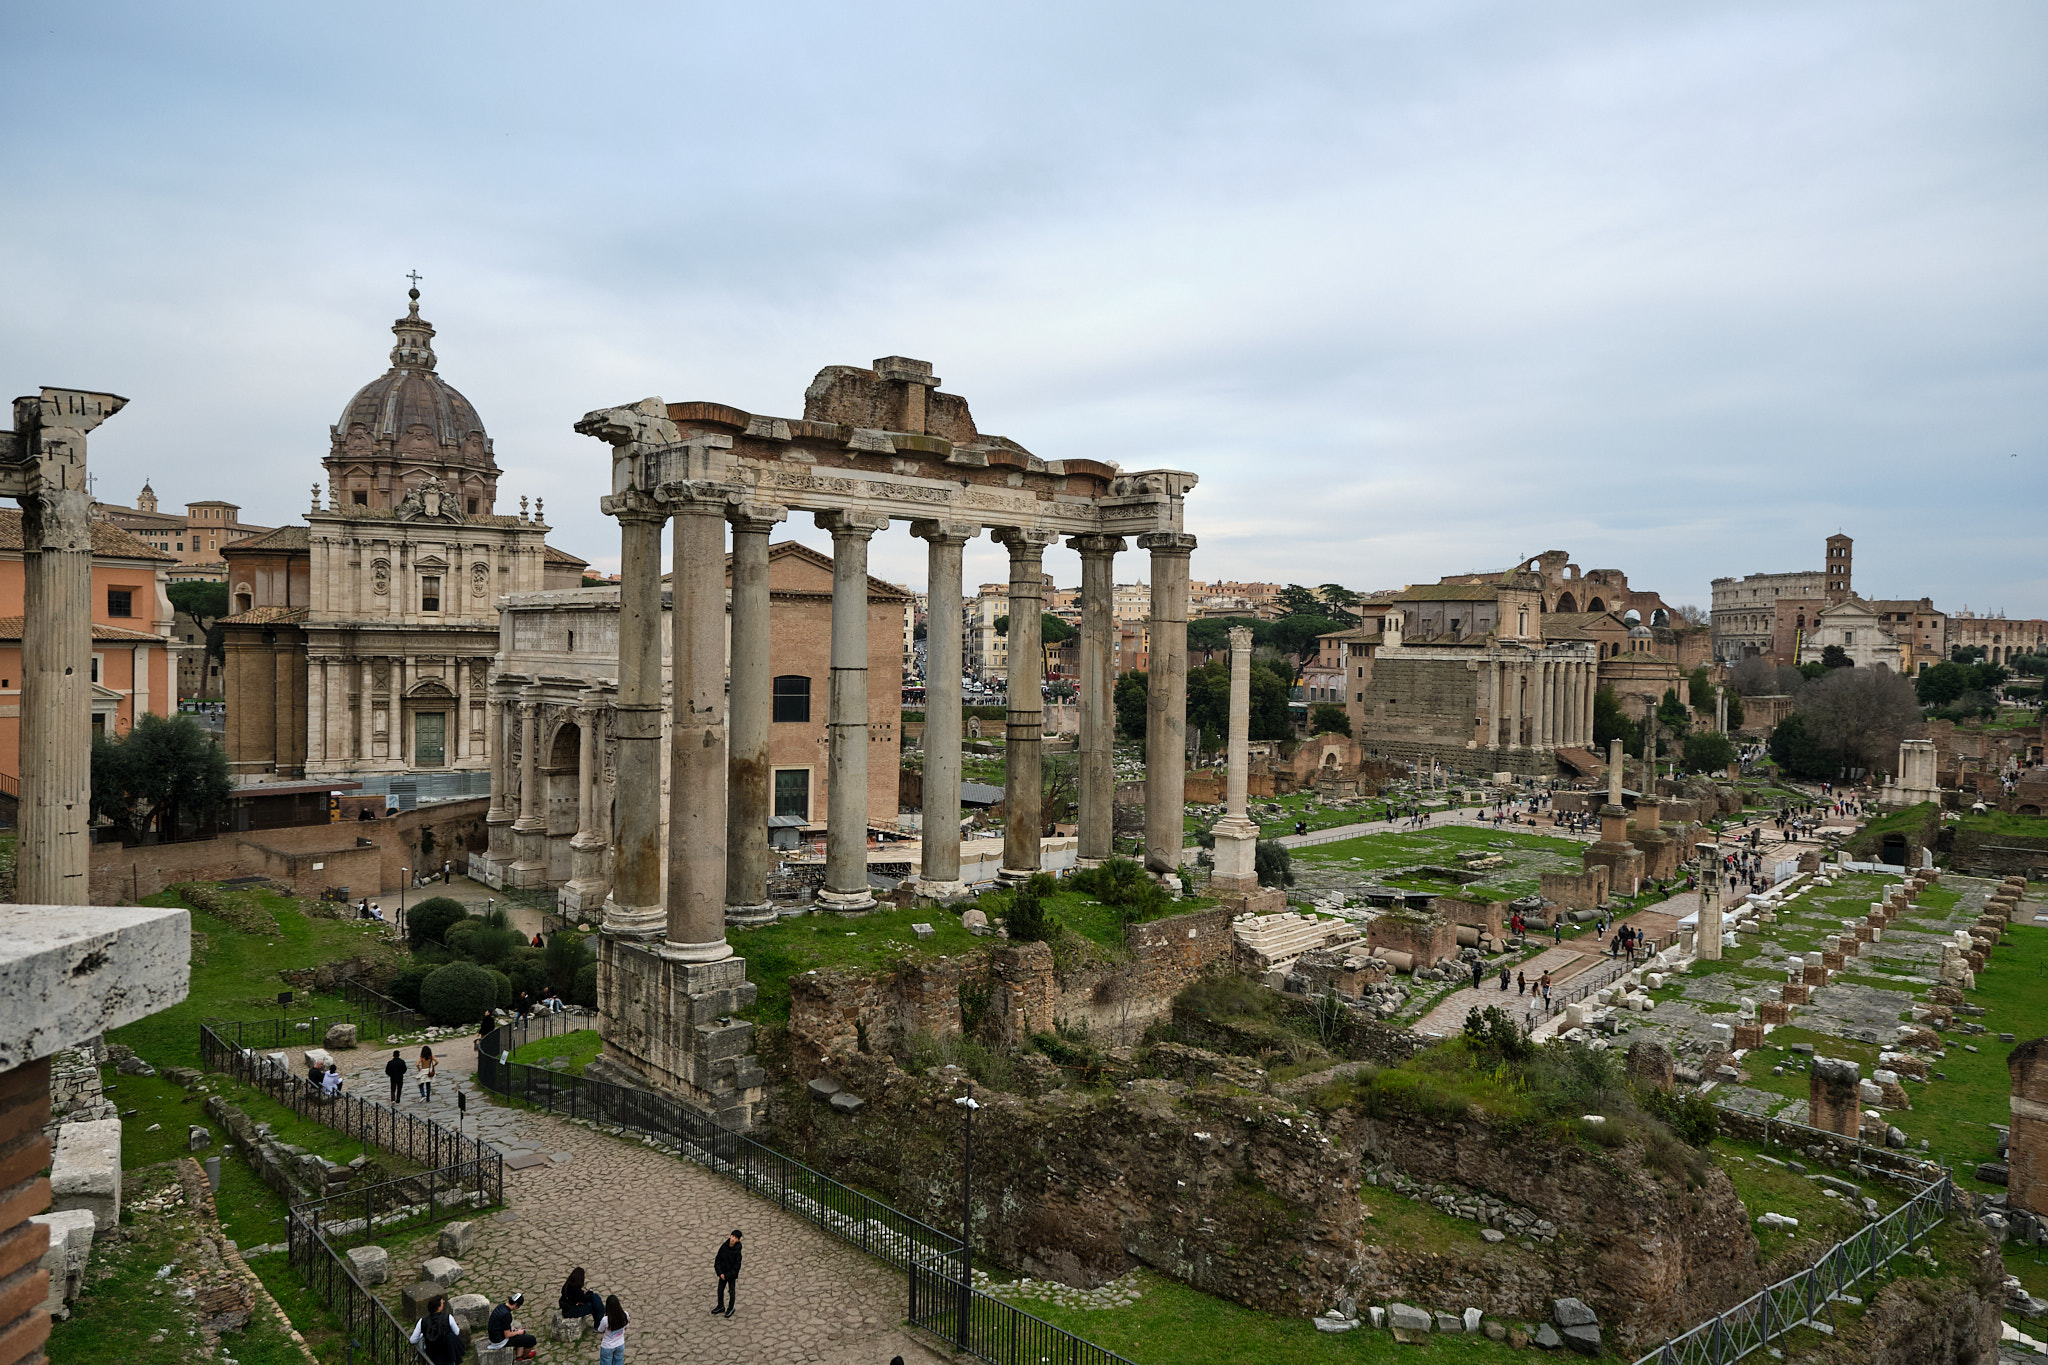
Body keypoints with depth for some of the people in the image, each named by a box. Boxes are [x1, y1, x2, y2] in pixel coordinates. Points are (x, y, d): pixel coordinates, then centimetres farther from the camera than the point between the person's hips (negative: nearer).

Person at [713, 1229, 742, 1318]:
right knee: (720, 1290, 17)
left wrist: (727, 1276, -17)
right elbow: (717, 1260, -6)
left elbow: (736, 1267, -18)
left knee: (731, 1291, 11)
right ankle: (721, 1306, 37)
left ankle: (731, 1308, 30)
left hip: (732, 1275, -4)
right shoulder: (723, 1247, -13)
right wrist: (720, 1273, -13)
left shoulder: (737, 1252, -24)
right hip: (723, 1273, 4)